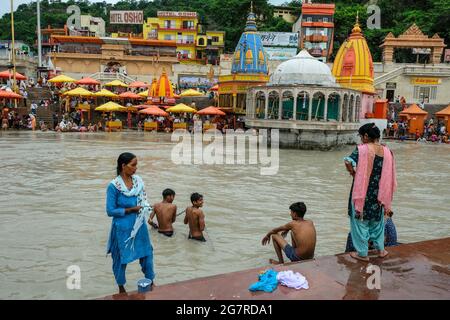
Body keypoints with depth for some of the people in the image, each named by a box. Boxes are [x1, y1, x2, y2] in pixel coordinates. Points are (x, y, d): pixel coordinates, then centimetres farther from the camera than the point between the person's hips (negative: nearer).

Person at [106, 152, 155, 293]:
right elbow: (110, 211, -16)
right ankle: (121, 287, 36)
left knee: (147, 253, 15)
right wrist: (130, 209, -18)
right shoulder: (113, 186, -18)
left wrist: (144, 207, -6)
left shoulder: (138, 180, -3)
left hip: (139, 225, 5)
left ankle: (151, 282, 36)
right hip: (123, 228, -5)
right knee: (121, 257, 13)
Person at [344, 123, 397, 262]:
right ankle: (380, 249, 35)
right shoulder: (387, 151, 0)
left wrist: (353, 173, -10)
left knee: (360, 221, 9)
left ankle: (362, 253, 18)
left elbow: (348, 162, -30)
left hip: (362, 192, -5)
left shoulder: (363, 149, -16)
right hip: (379, 193, 5)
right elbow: (389, 176, 5)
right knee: (377, 220, 23)